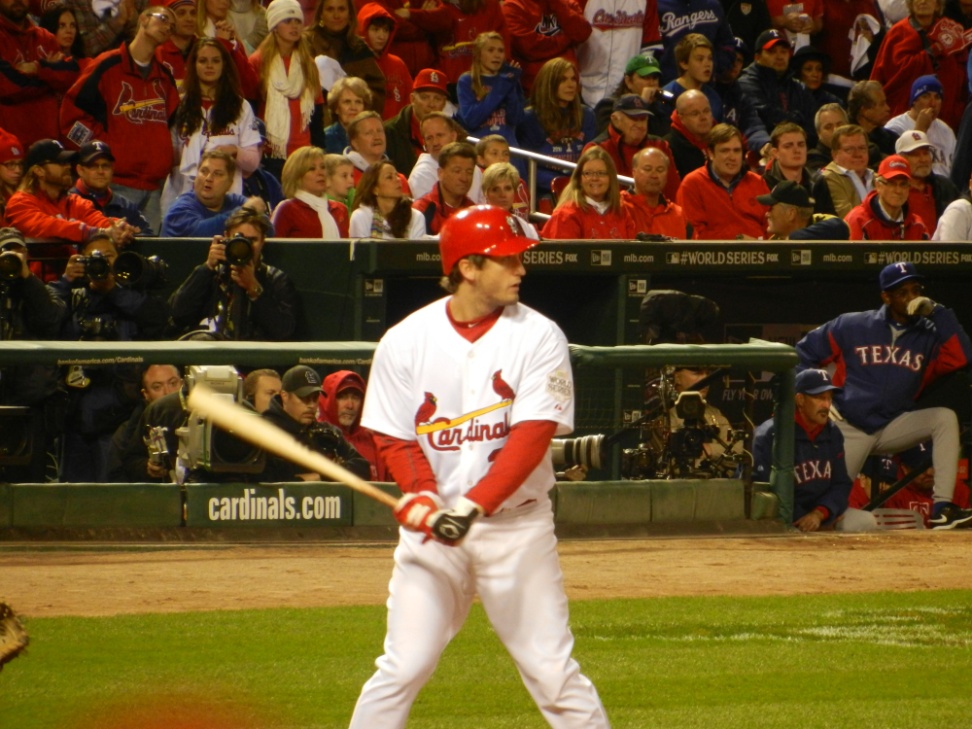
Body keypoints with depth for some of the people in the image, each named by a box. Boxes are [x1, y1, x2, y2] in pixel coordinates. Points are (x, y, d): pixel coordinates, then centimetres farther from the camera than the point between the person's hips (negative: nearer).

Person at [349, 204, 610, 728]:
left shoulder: (538, 337, -4)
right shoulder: (406, 341, 0)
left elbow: (533, 435, -12)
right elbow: (394, 440, 2)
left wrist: (475, 506, -24)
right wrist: (426, 505, -17)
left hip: (517, 524, -1)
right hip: (430, 529, 1)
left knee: (552, 670, -2)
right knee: (402, 669, -3)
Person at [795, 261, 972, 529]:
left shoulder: (928, 335, 1)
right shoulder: (852, 326, -3)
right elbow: (803, 353, 4)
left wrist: (936, 312, -17)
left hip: (895, 424, 2)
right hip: (850, 429, -2)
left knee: (945, 417, -23)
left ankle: (942, 509, -29)